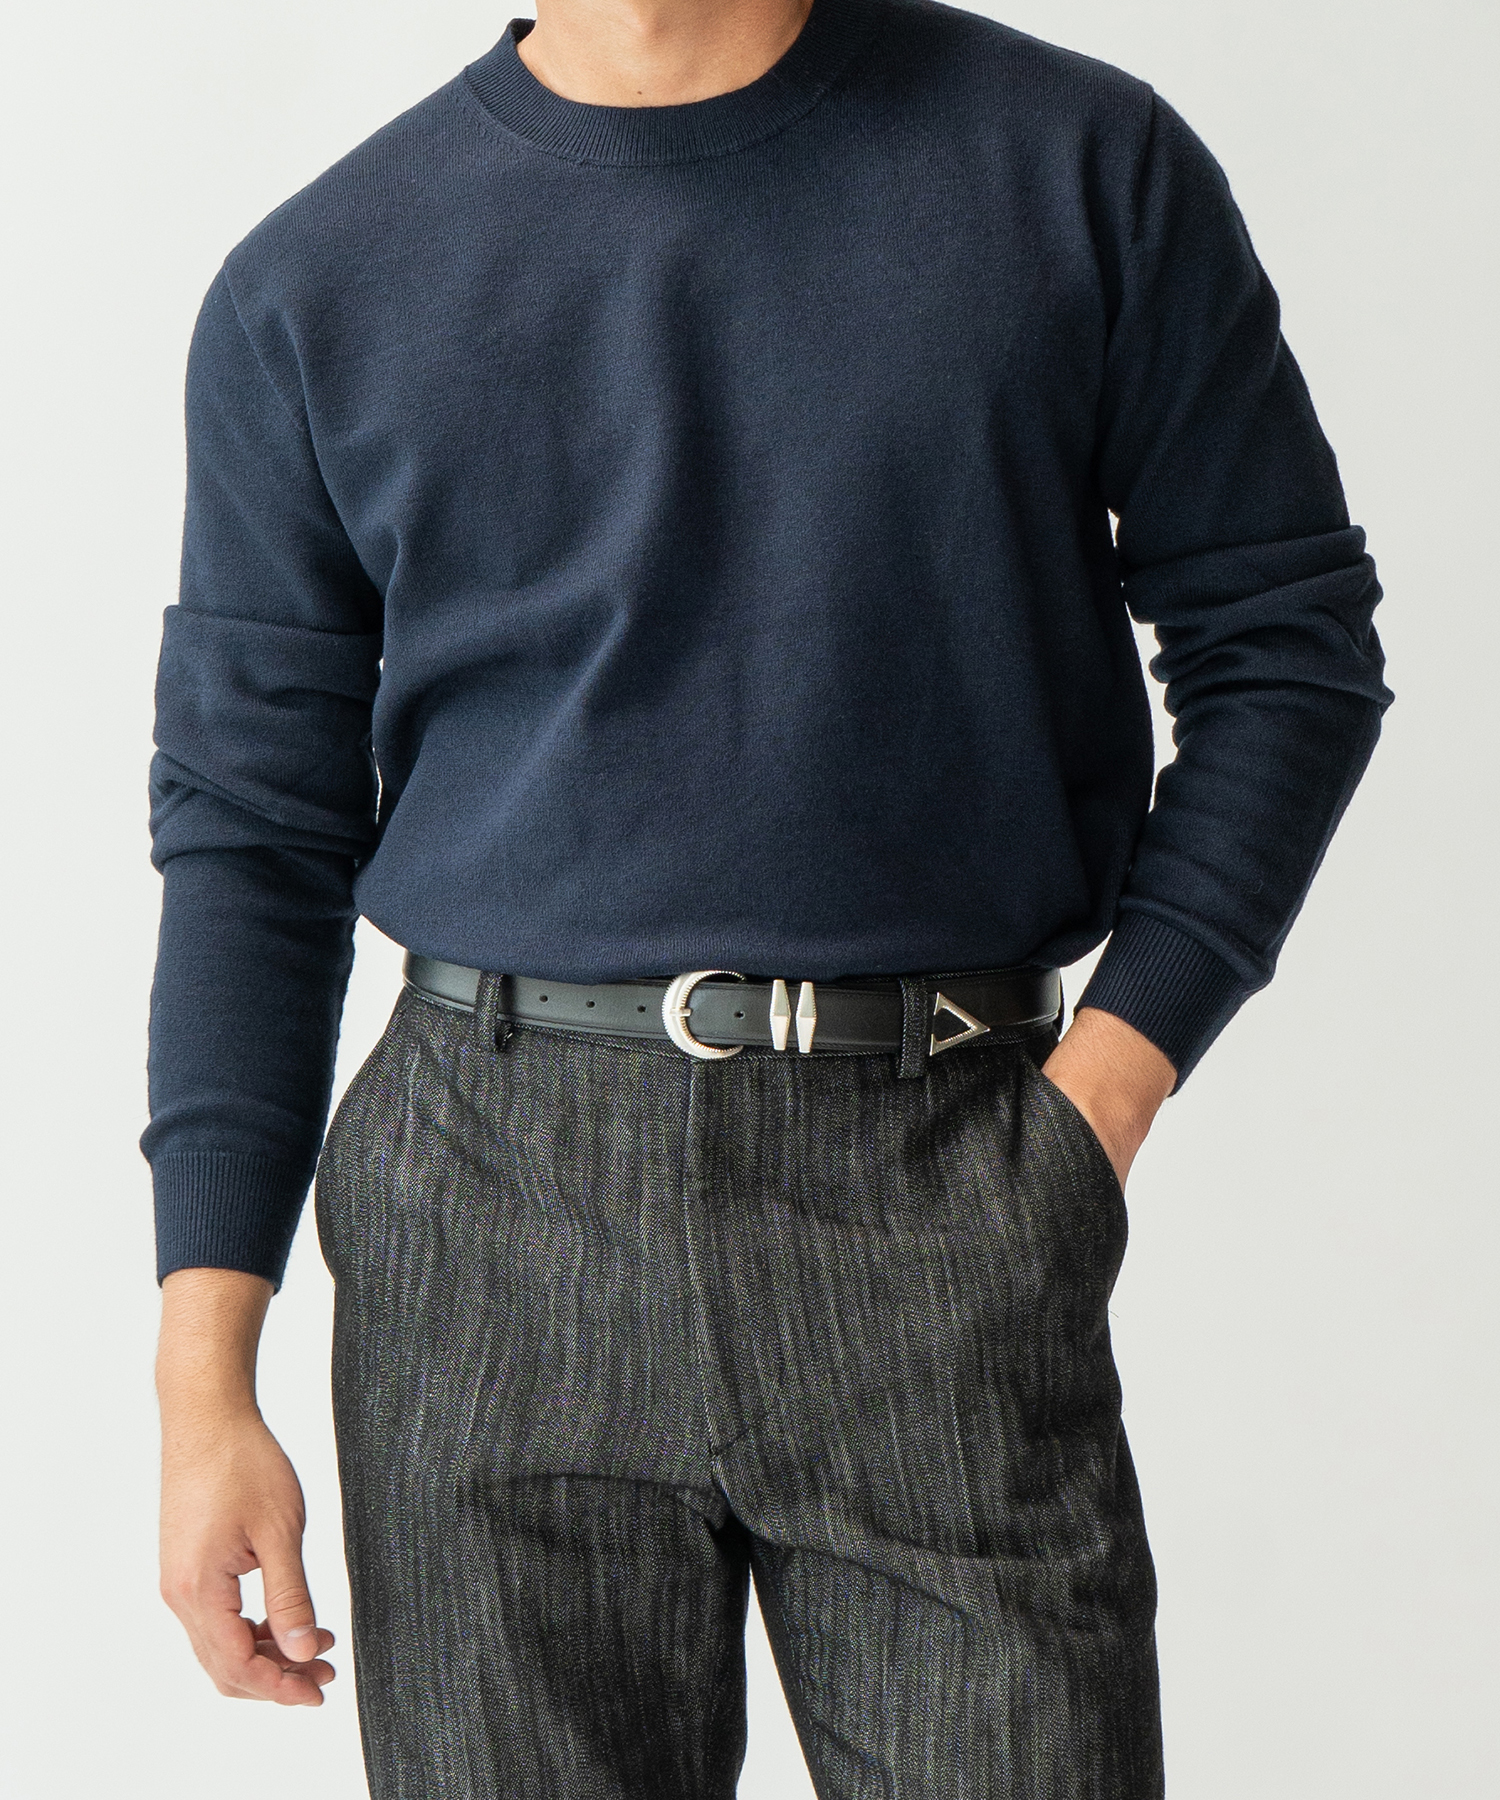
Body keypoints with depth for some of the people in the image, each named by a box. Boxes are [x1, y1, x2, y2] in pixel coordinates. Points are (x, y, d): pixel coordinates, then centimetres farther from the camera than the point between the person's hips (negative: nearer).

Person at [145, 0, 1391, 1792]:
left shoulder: (1086, 167, 3)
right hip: (490, 1206, 1)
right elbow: (252, 834, 7)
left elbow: (1285, 638, 7)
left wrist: (1096, 1100, -4)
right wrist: (204, 1379, 1)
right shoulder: (313, 286, 6)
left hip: (937, 1191, -1)